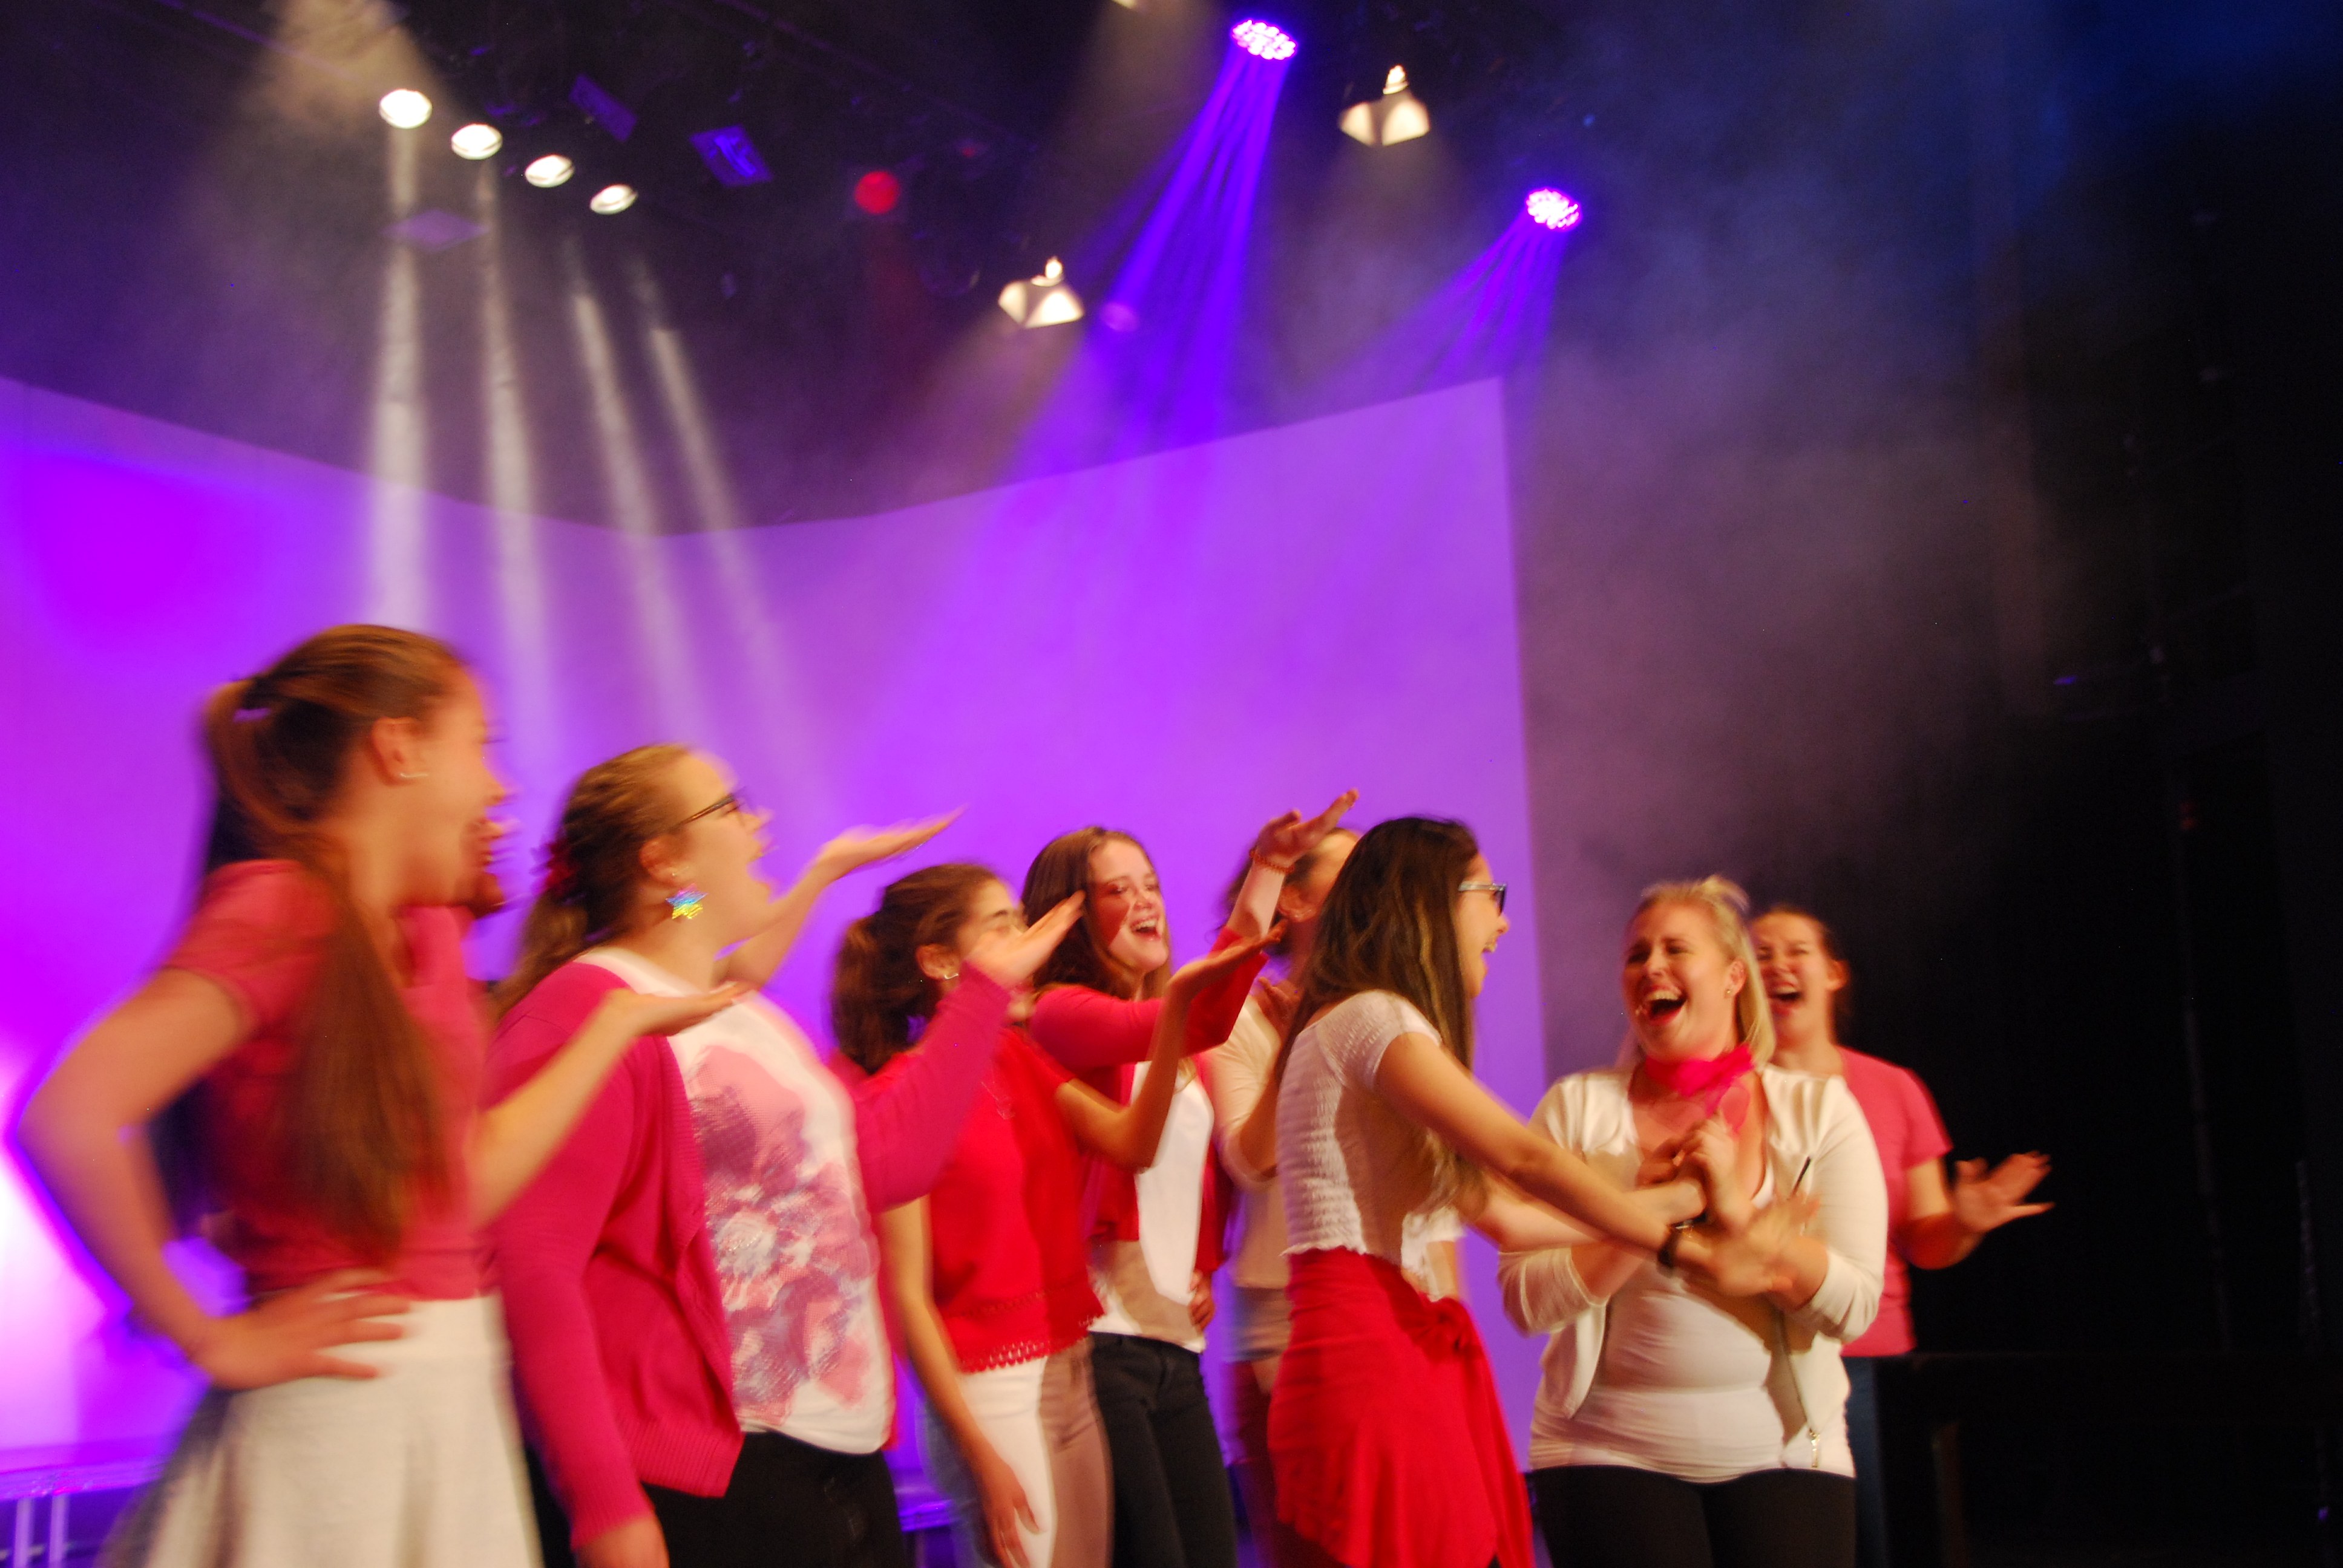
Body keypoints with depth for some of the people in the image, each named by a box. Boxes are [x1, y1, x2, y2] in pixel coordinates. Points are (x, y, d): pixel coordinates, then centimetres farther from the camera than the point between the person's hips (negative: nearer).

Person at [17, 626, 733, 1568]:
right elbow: (67, 1122, -25)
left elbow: (472, 1179, 10)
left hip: (451, 1408, 8)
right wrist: (211, 1340, -16)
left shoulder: (424, 930, 11)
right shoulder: (280, 907, -14)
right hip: (340, 1411, -8)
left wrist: (622, 1020, 16)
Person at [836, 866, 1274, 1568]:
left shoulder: (1021, 1056, 10)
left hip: (1071, 1369, 7)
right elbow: (906, 1291, -14)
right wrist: (979, 1452, -16)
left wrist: (1177, 1005, -14)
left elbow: (1130, 1142, -4)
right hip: (990, 1387, -7)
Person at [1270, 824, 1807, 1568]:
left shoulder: (1387, 1027, 22)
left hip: (1424, 1357, 9)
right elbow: (1525, 1158, -15)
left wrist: (1675, 1218, 15)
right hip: (1370, 1357, -9)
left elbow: (1504, 1214, 15)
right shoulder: (1369, 1018, -7)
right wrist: (1689, 1243, -8)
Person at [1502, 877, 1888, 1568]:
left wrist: (1737, 1207, -17)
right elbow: (1526, 1299, -8)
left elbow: (1854, 1306, -7)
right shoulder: (1576, 1107, 0)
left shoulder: (1819, 1109, 3)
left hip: (1782, 1452, 1)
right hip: (1609, 1452, -1)